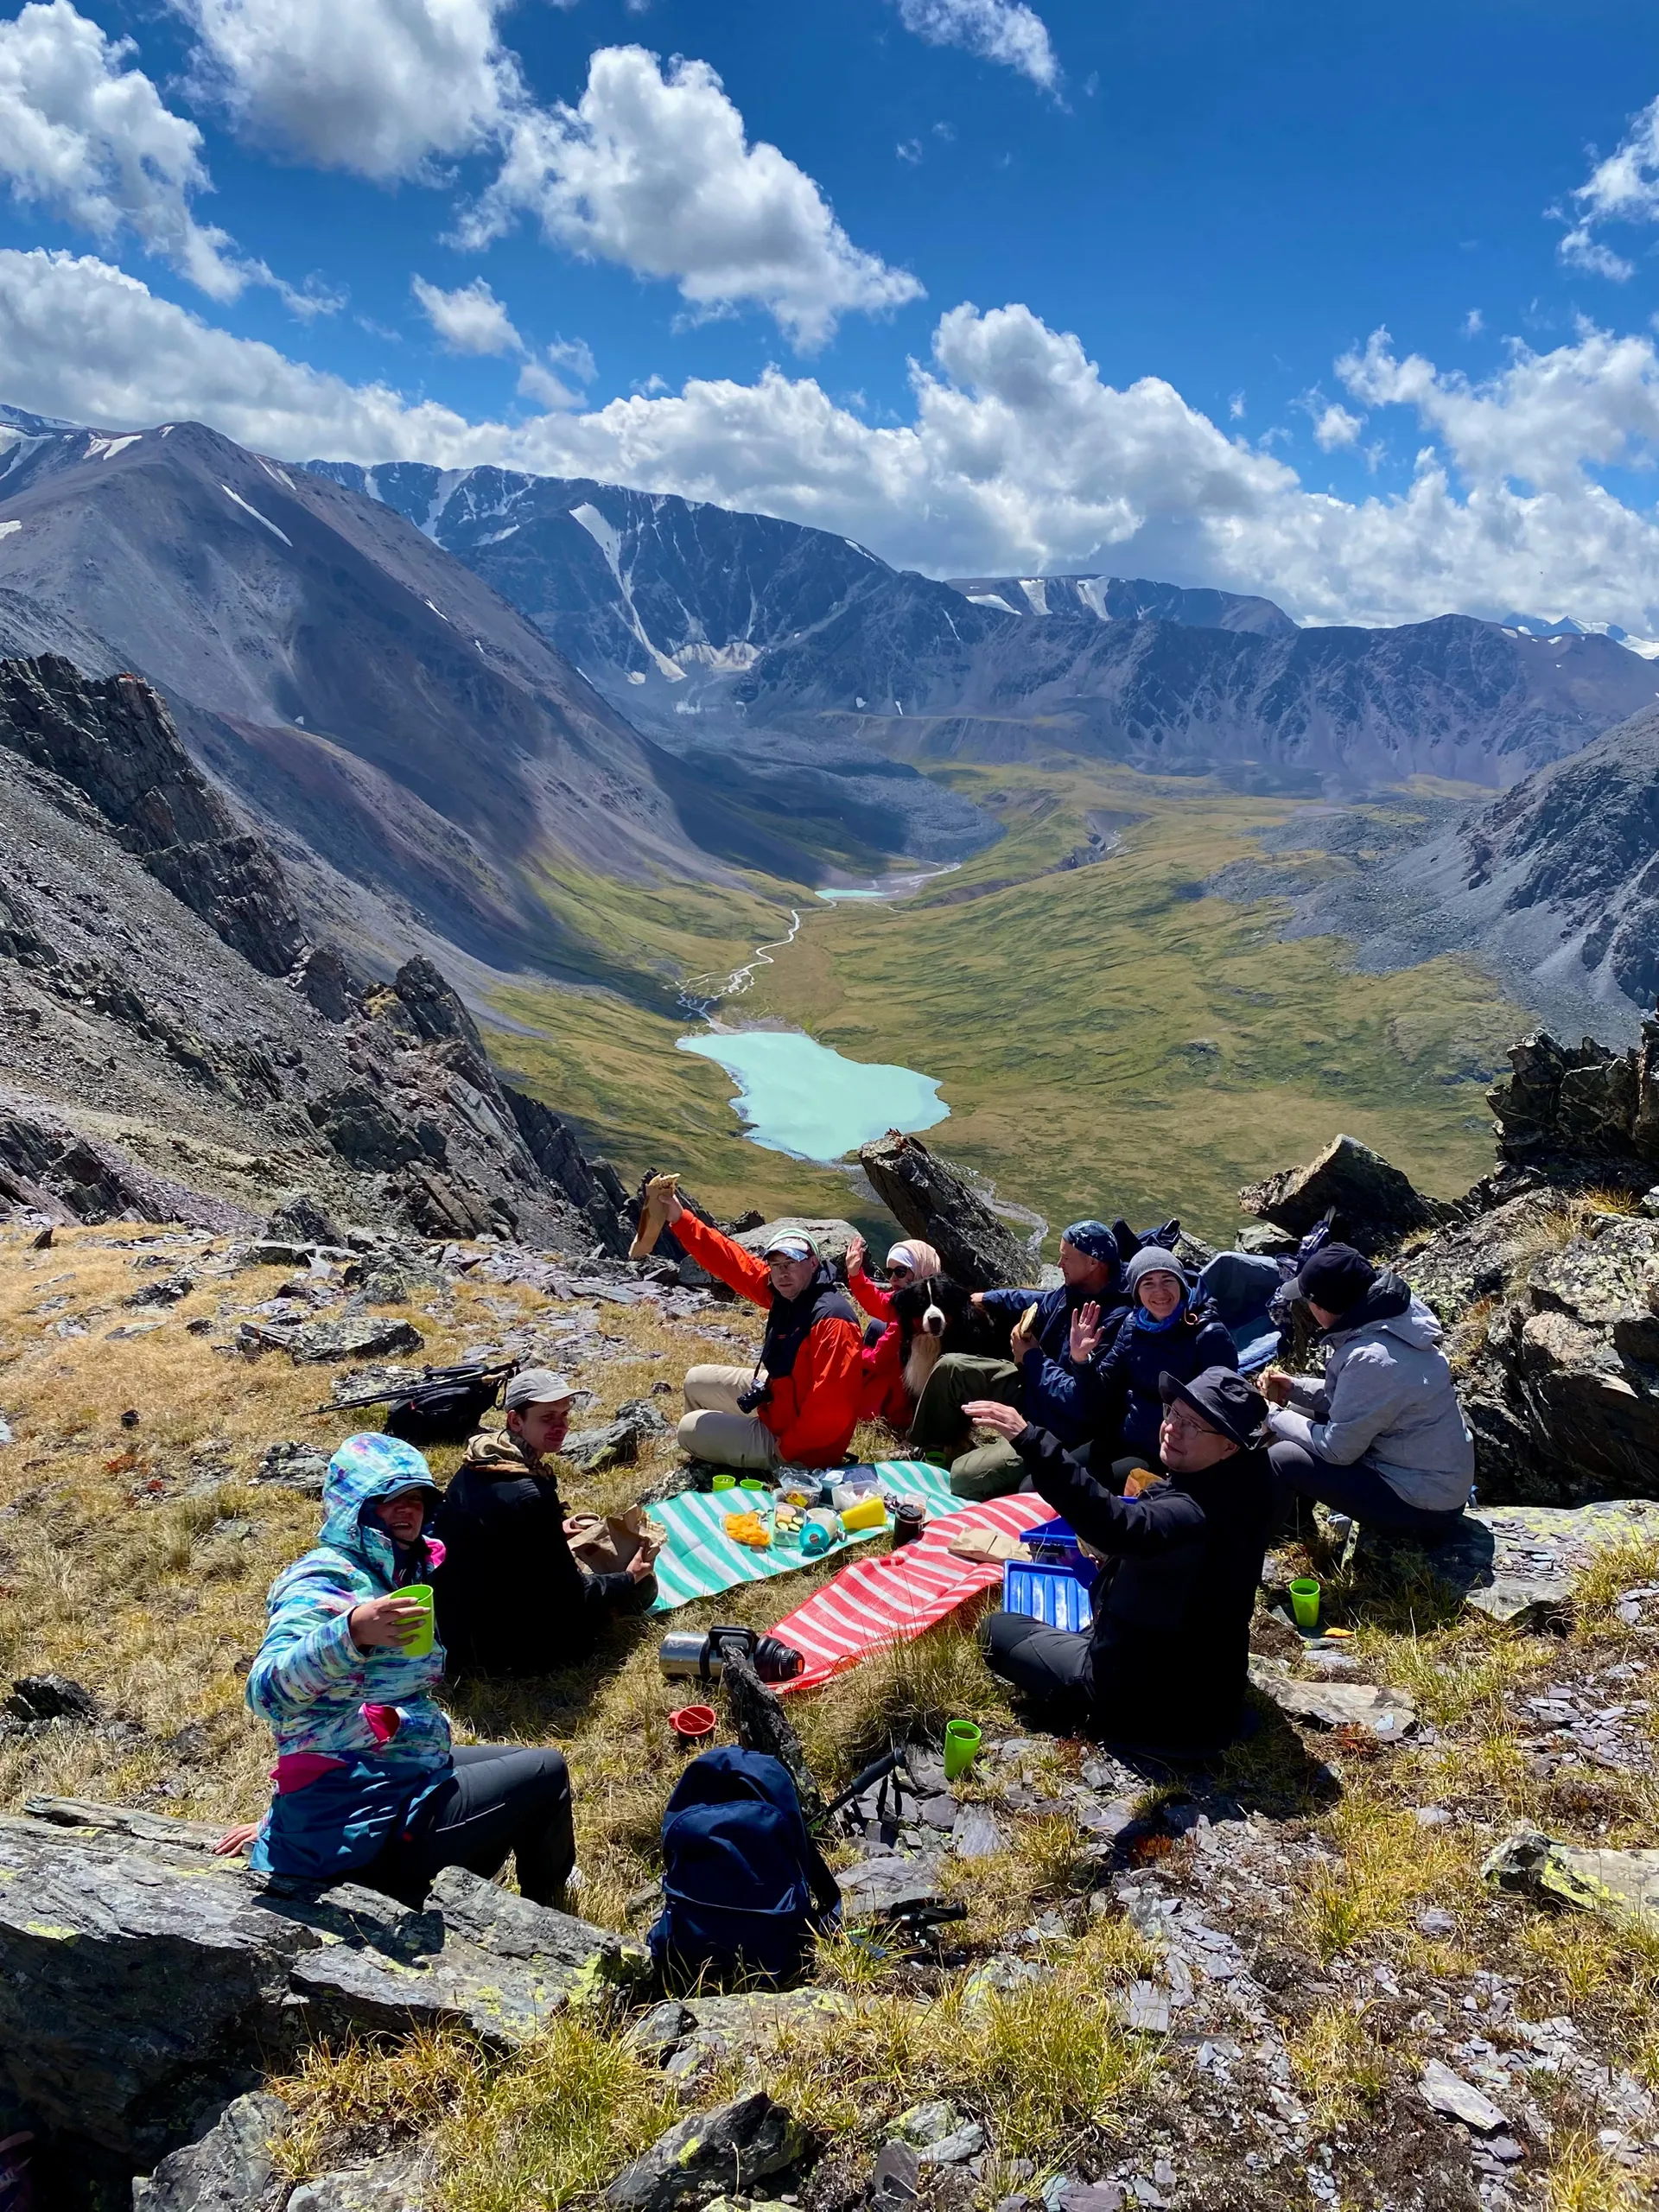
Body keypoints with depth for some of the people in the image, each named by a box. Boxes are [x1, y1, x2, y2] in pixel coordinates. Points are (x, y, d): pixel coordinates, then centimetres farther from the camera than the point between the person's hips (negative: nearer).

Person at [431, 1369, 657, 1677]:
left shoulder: (475, 1468, -1)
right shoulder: (531, 1495, -27)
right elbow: (571, 1597, -18)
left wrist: (554, 1532, 27)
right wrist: (629, 1579, -1)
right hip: (503, 1650, -9)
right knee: (641, 1587, 3)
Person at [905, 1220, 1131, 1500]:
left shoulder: (1114, 1322, -31)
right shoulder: (1074, 1292, -2)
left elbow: (1077, 1402, -32)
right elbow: (1038, 1303, 24)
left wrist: (1032, 1358, -19)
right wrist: (987, 1299, 35)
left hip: (1057, 1429, -9)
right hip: (1033, 1386, 9)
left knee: (966, 1476, -22)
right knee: (950, 1367, 9)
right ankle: (927, 1450, 26)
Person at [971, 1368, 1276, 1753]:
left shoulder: (1199, 1515, -35)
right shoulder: (1237, 1491, -7)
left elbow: (1122, 1527, -53)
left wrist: (1029, 1441, -57)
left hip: (1154, 1707, -9)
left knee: (999, 1630, 6)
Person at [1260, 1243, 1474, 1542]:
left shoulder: (1371, 1358, -31)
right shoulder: (1388, 1321, -2)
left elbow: (1337, 1449, -21)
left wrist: (1273, 1416, -8)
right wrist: (1296, 1389, 5)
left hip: (1423, 1502, -10)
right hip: (1435, 1477, 10)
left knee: (1281, 1461, -15)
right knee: (1301, 1413, 15)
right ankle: (1291, 1517, 30)